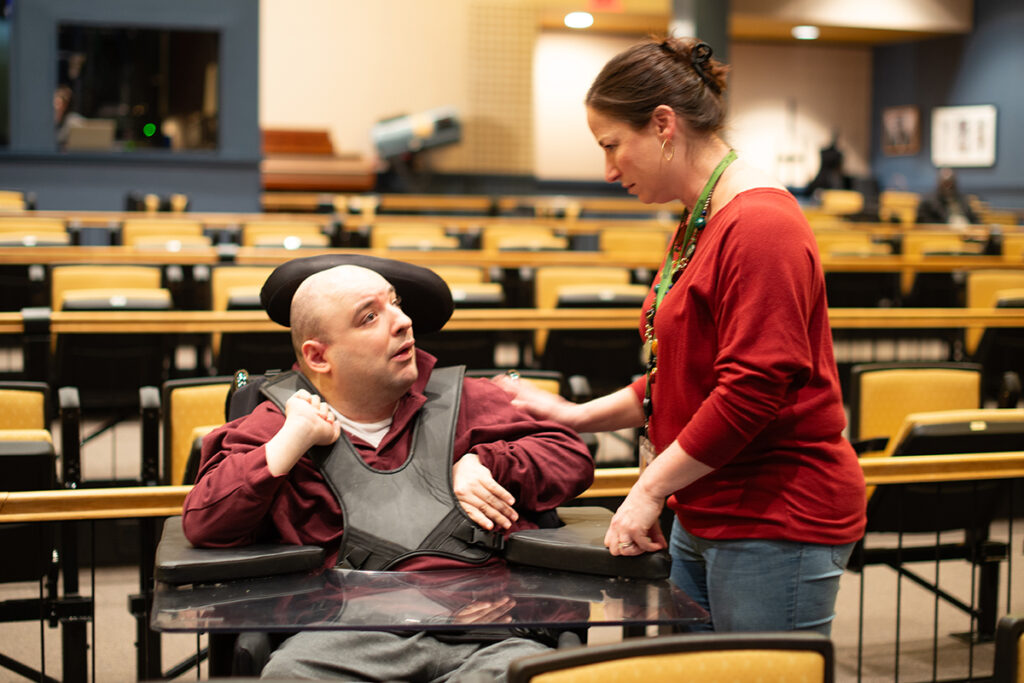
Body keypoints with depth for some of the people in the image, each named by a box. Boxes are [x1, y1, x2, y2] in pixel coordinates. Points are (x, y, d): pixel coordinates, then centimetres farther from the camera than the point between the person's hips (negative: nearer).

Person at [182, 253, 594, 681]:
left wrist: (482, 464, 5)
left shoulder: (466, 401, 23)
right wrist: (288, 445, -1)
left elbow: (572, 458, 23)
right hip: (348, 633, -1)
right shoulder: (274, 426, 19)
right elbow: (203, 526, 8)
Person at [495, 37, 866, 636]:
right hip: (706, 519, 9)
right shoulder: (699, 222, 14)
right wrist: (577, 417, 14)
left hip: (777, 526, -9)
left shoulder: (760, 225, -17)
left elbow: (753, 390, -22)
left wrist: (651, 489, -16)